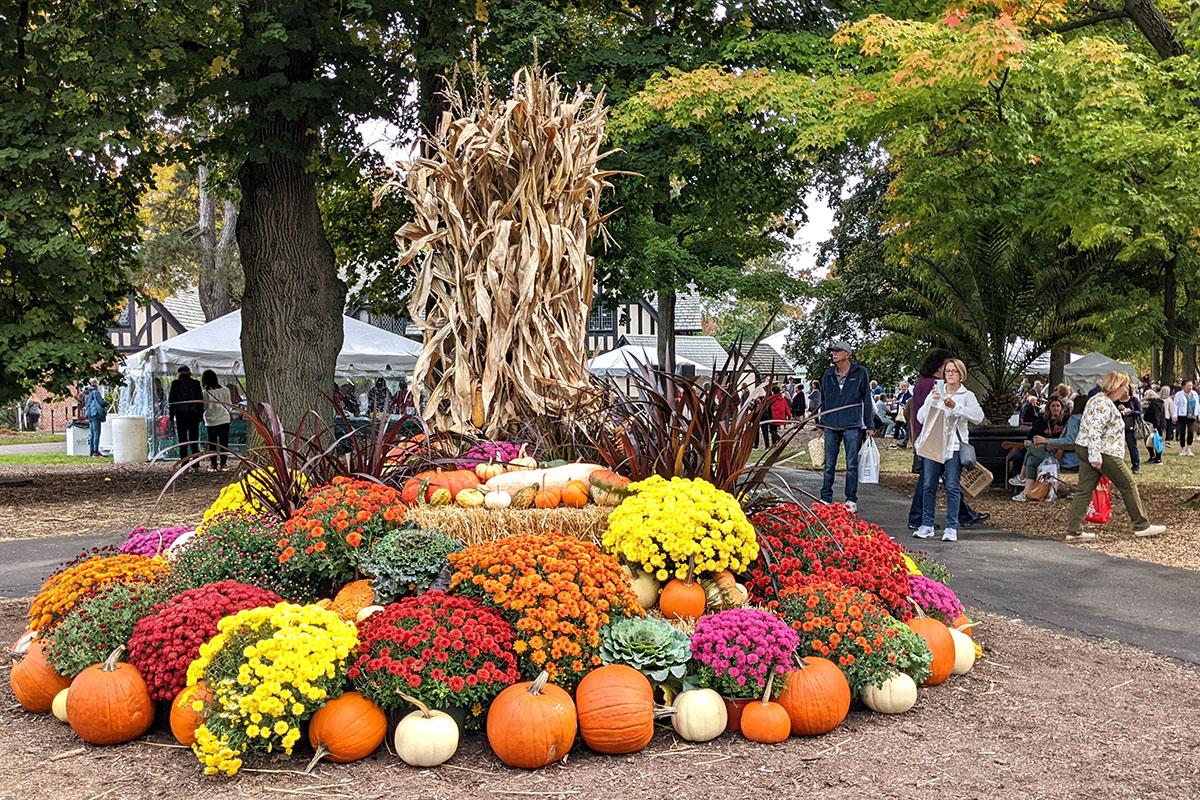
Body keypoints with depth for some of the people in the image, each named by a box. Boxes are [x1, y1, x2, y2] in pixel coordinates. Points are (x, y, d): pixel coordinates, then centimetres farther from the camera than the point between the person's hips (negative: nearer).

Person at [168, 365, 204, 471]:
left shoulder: (175, 383, -1)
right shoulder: (196, 383, 2)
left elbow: (171, 400, 0)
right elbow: (201, 400, 3)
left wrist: (171, 415, 6)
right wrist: (201, 414, 8)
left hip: (181, 415, -1)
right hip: (194, 414, 1)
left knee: (182, 442, 3)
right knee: (194, 441, 7)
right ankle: (196, 466, 1)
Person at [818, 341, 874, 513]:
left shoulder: (860, 373, -1)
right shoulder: (828, 374, 11)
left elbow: (867, 400, 1)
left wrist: (869, 426, -1)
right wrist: (821, 424, 16)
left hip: (852, 426, -4)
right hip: (831, 426, 4)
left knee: (852, 465, 2)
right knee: (829, 465, 6)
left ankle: (851, 500, 9)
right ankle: (826, 498, 13)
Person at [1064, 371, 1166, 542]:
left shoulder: (1099, 400, 18)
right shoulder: (1104, 403, -16)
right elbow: (1094, 431, -25)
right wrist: (1095, 456, -29)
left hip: (1085, 450, 10)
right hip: (1103, 453, -10)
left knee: (1085, 490, 6)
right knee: (1128, 485, 2)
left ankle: (1073, 531, 2)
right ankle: (1142, 526, 10)